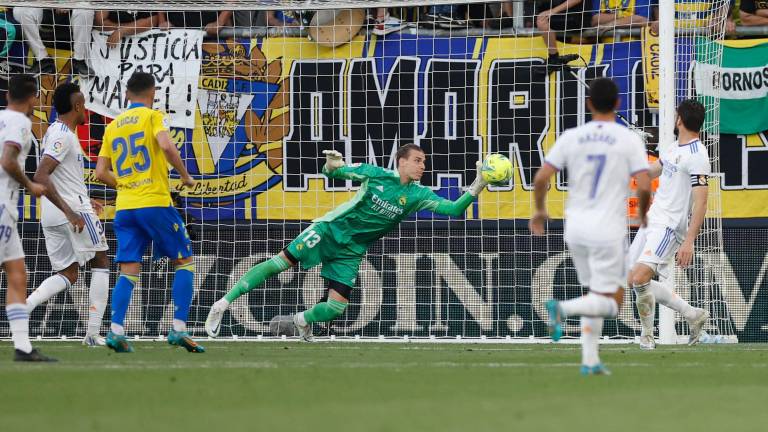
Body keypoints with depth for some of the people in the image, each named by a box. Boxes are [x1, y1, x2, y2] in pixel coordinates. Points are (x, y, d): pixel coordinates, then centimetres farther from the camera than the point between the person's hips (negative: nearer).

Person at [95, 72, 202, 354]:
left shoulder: (113, 127, 15)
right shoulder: (153, 117, -1)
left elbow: (101, 173, 12)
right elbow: (166, 145, -20)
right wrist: (185, 176, -7)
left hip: (124, 207, 5)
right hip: (155, 203, -5)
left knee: (128, 272, 4)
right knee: (184, 262, 6)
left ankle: (116, 330, -13)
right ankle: (179, 328, -5)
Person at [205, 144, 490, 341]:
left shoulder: (419, 195, -5)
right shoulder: (376, 174, -9)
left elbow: (454, 209, -12)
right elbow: (333, 172, -2)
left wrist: (476, 188, -28)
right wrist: (332, 166, -27)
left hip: (351, 251, 3)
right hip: (331, 229, -3)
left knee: (337, 307, -8)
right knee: (282, 261, -18)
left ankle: (297, 321, 25)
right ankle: (222, 305, -13)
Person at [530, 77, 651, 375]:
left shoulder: (571, 137, 1)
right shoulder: (629, 139, -7)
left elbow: (541, 178, -3)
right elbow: (643, 186, -14)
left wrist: (540, 210, 15)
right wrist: (643, 214, 7)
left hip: (575, 228, 4)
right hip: (609, 229, -4)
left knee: (595, 295, 20)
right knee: (612, 303, 0)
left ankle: (589, 360, 14)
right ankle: (563, 308, -25)